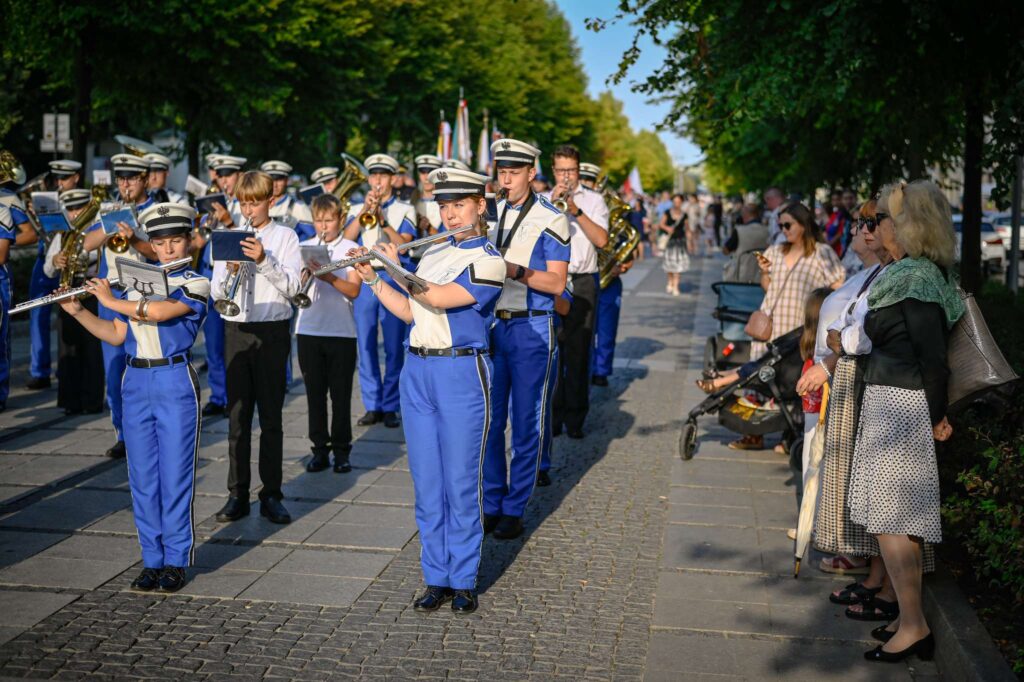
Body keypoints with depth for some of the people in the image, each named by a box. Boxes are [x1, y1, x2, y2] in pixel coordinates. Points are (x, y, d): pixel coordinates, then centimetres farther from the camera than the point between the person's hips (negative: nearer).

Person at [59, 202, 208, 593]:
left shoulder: (195, 285, -4)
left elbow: (158, 311, -20)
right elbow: (116, 335, 14)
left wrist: (110, 300, -9)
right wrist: (77, 311, 4)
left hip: (175, 383, -5)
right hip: (136, 384, 5)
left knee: (175, 475, 0)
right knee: (142, 477, 7)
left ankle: (177, 561, 10)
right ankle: (152, 560, 17)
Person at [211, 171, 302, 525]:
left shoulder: (285, 236, 1)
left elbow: (292, 286, -9)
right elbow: (217, 293, 6)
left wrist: (264, 260, -21)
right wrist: (230, 272, -13)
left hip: (272, 332, -3)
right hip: (236, 332, 3)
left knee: (271, 417, 2)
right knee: (237, 416, 5)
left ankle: (271, 495, 9)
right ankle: (238, 493, 12)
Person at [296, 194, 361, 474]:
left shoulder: (351, 249, 1)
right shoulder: (303, 248, 9)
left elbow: (353, 290, -10)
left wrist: (328, 276, -24)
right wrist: (305, 275, -17)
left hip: (342, 332, -2)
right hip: (309, 331, 2)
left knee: (341, 395, 3)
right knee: (315, 393, 6)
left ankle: (341, 450, 11)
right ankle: (320, 449, 14)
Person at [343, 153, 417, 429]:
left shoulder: (404, 210, 6)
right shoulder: (357, 209, 14)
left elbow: (403, 244, -7)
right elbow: (346, 239, -2)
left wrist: (383, 221, -18)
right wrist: (364, 210, -11)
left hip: (393, 279, -2)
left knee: (394, 346, -1)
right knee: (366, 344, 4)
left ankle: (390, 406, 6)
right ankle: (372, 405, 11)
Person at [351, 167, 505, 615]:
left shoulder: (488, 261, -8)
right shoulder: (433, 252, 14)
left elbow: (437, 298, -18)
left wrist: (395, 266, -8)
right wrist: (373, 279, 8)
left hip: (462, 374, -6)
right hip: (417, 371, 6)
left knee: (461, 483, 0)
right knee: (426, 482, 9)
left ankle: (464, 580, 12)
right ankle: (436, 577, 18)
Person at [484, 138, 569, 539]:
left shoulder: (551, 220, -6)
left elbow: (556, 283, -11)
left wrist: (516, 270, -24)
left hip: (531, 329, -5)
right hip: (490, 325, 5)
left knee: (526, 422, 2)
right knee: (488, 419, 7)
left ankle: (514, 509, 10)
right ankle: (491, 503, 18)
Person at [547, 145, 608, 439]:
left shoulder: (594, 200, 10)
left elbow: (602, 240, -3)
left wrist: (576, 210, -10)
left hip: (582, 283, -1)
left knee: (578, 353, -1)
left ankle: (575, 419, 6)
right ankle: (552, 415, 7)